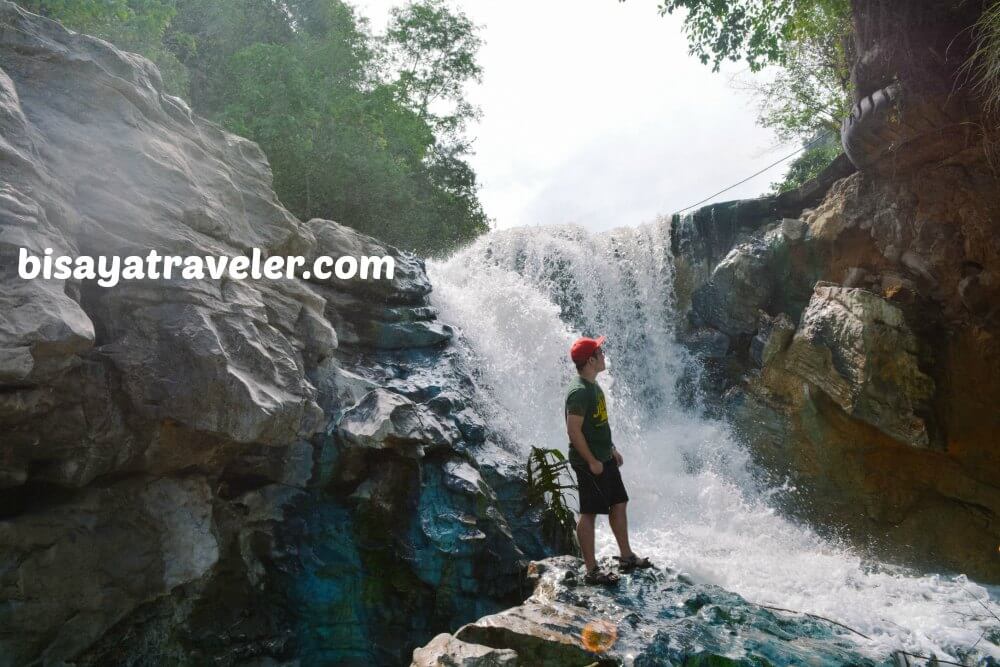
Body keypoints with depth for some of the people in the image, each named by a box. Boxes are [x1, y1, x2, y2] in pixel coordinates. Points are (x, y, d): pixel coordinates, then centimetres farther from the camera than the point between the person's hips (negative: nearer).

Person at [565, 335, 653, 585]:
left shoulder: (593, 385, 10)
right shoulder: (579, 391, -22)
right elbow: (574, 430, -23)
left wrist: (611, 449, 20)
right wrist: (592, 461, -20)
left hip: (605, 458, 10)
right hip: (589, 463, -10)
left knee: (619, 504, 16)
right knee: (589, 513, -2)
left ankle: (626, 556, 30)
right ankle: (592, 570, 7)